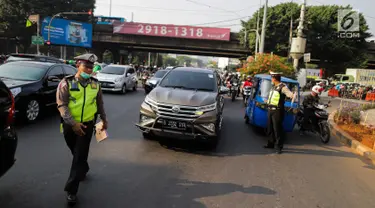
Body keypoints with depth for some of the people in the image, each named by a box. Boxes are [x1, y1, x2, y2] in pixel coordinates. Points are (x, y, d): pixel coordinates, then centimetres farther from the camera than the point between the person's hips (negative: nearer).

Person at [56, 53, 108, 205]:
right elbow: (62, 105, -16)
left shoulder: (95, 84, 2)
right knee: (76, 153, 18)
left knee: (80, 156, -2)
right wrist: (73, 123, -26)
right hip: (70, 125, 0)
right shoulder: (66, 83, -9)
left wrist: (104, 119, 17)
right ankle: (84, 170, 48)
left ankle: (71, 190, 4)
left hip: (87, 124, 1)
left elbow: (100, 103, 14)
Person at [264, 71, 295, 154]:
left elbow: (290, 94, -25)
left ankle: (278, 146, 5)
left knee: (277, 129, -4)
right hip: (270, 110, 9)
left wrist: (293, 96, -43)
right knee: (271, 128, 16)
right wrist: (268, 101, 42)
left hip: (277, 111, -9)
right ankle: (271, 143, 29)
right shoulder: (274, 87, 15)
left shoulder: (283, 87, -12)